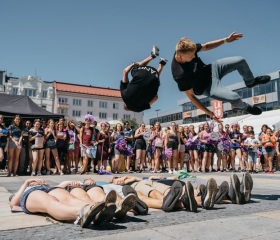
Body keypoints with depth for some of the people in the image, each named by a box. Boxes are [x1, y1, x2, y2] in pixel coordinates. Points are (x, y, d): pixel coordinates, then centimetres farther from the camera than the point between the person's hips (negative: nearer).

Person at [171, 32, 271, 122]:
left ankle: (250, 81, 39)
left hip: (210, 69, 7)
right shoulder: (180, 75, -37)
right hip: (206, 87, -6)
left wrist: (226, 40, -6)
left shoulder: (188, 49, -20)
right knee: (235, 98, -24)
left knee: (240, 61, 4)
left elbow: (206, 46, 2)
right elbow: (191, 96, -27)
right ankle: (244, 107, 18)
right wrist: (210, 114, -24)